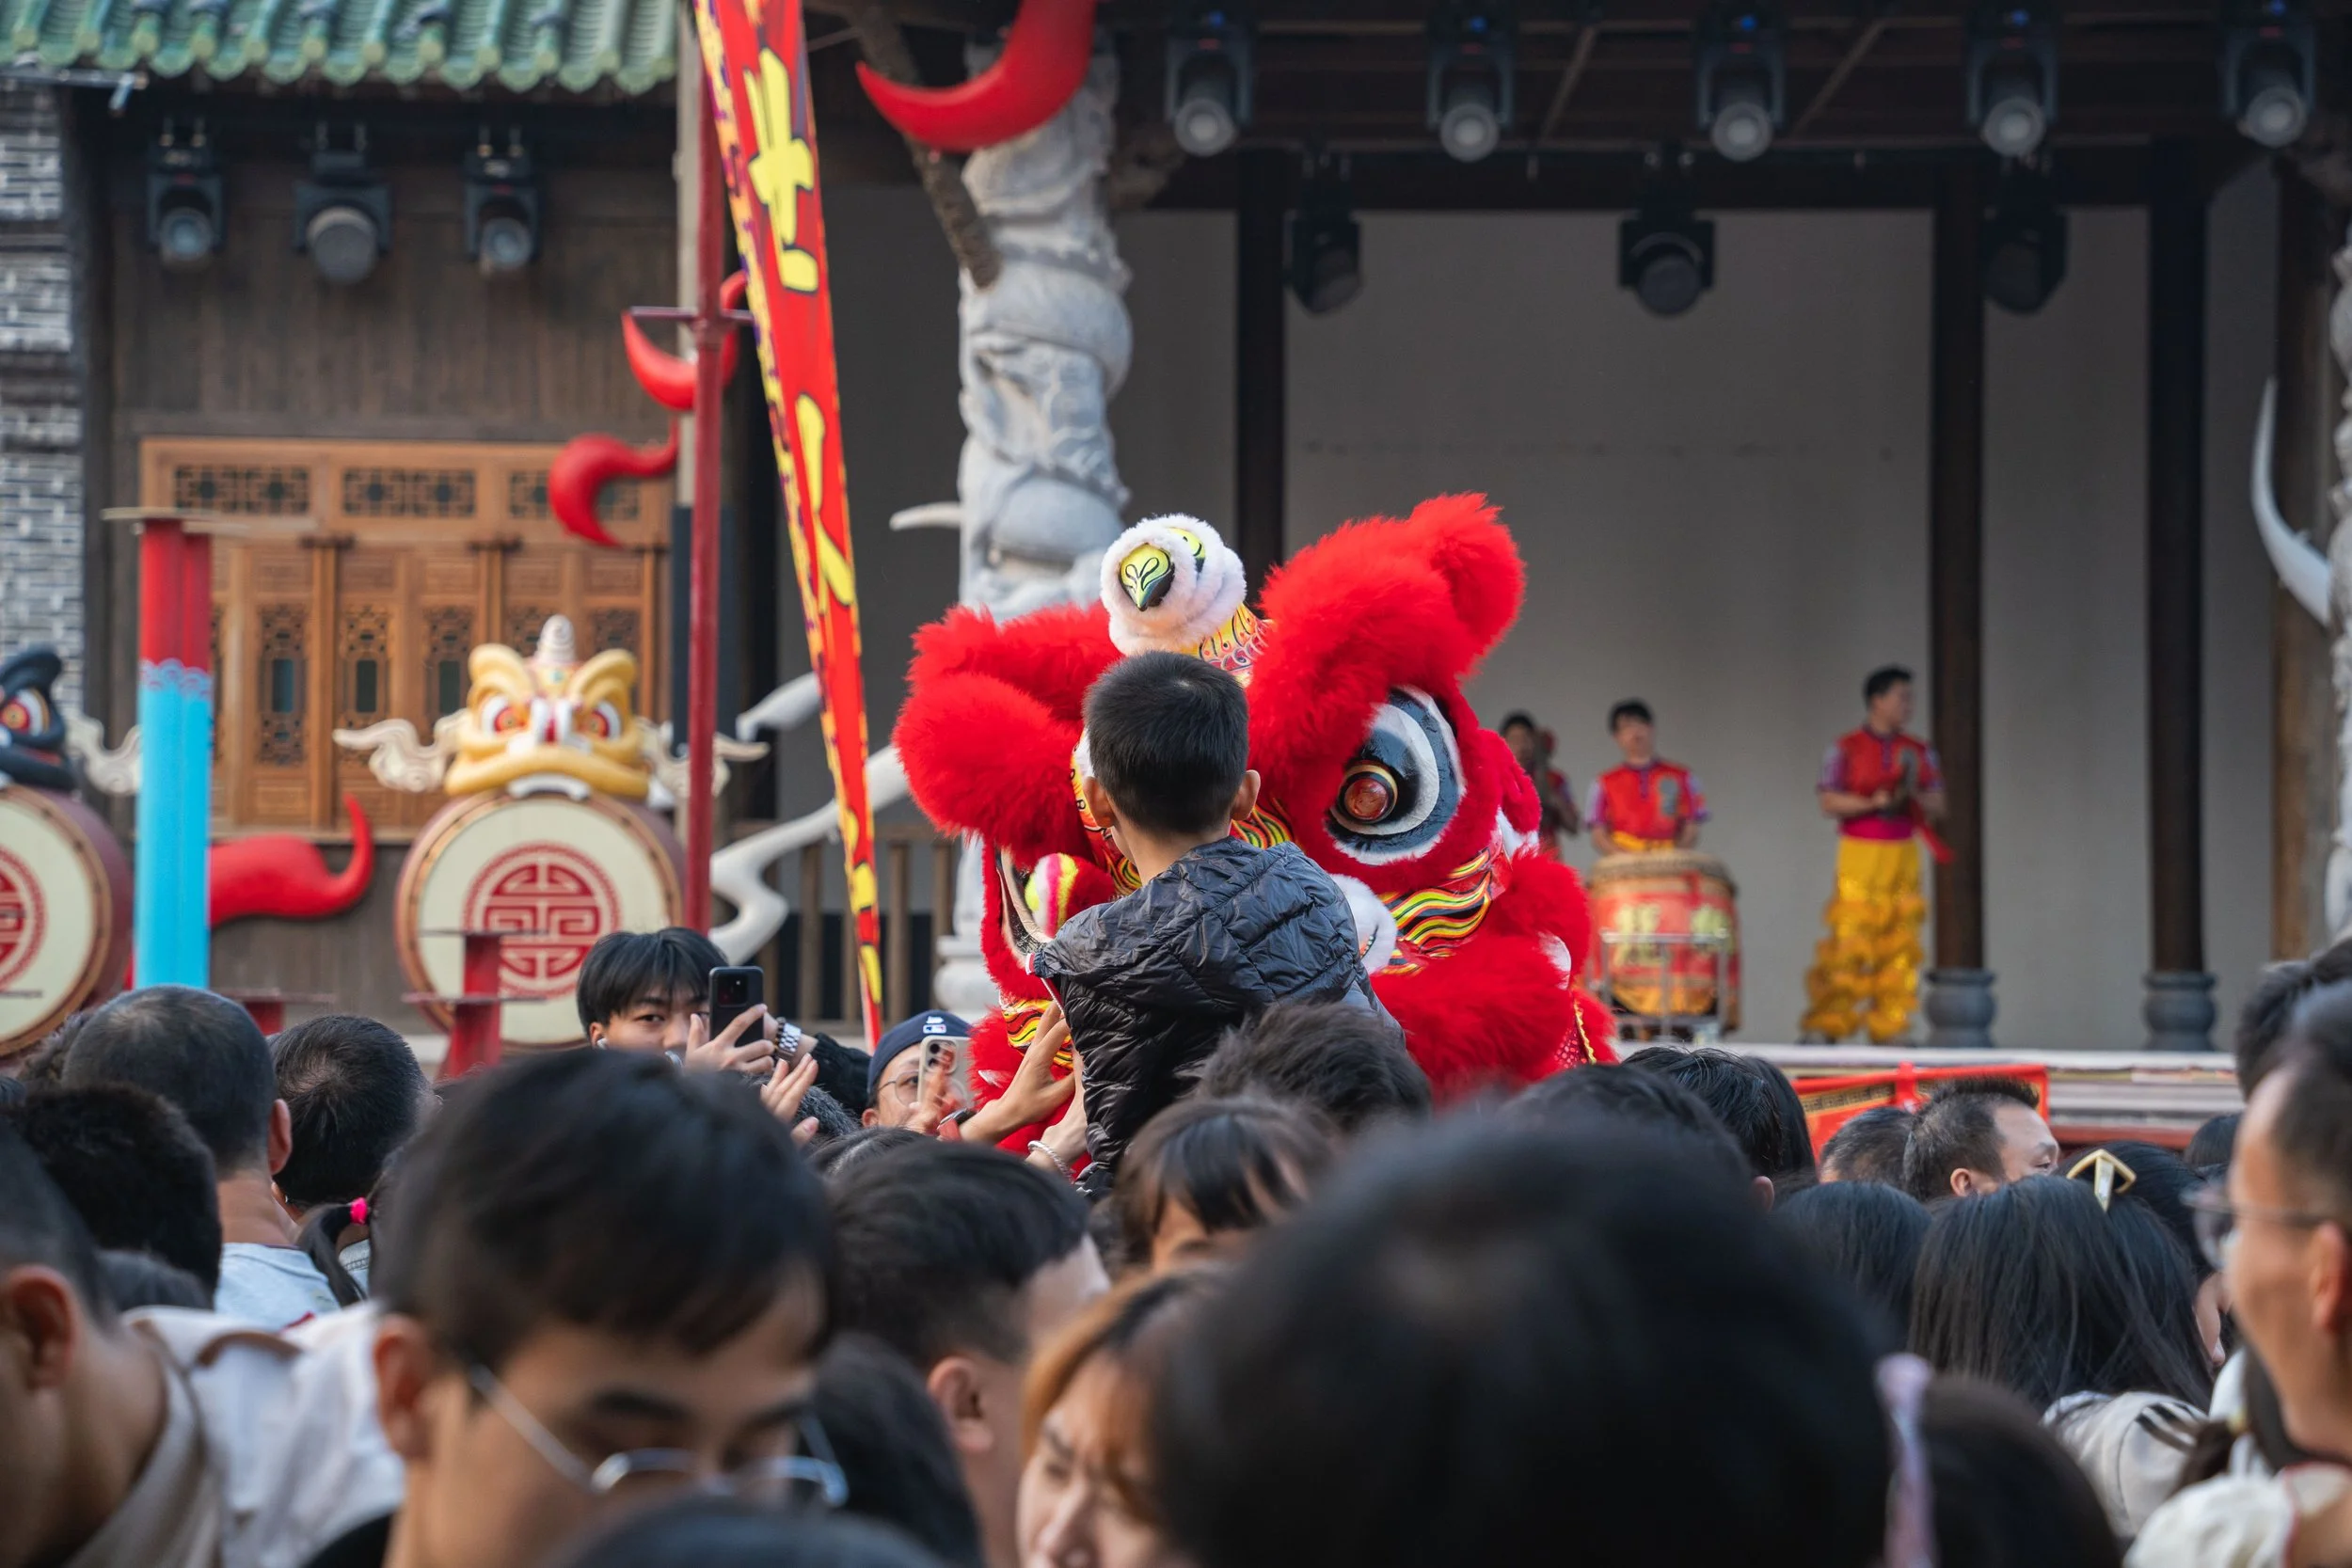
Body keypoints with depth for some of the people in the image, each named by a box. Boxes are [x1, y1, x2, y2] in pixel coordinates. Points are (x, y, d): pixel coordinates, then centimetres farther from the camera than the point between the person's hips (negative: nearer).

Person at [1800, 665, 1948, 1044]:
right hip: (1860, 856, -4)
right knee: (1848, 942, -9)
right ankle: (1823, 1023, -3)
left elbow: (1937, 807, 11)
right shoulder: (1846, 749, 2)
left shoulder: (1919, 752, 13)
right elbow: (1829, 803, -4)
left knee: (1900, 944, -1)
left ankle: (1888, 1029, 3)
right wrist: (1873, 803, -16)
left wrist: (1914, 796, -10)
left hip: (1904, 857, 4)